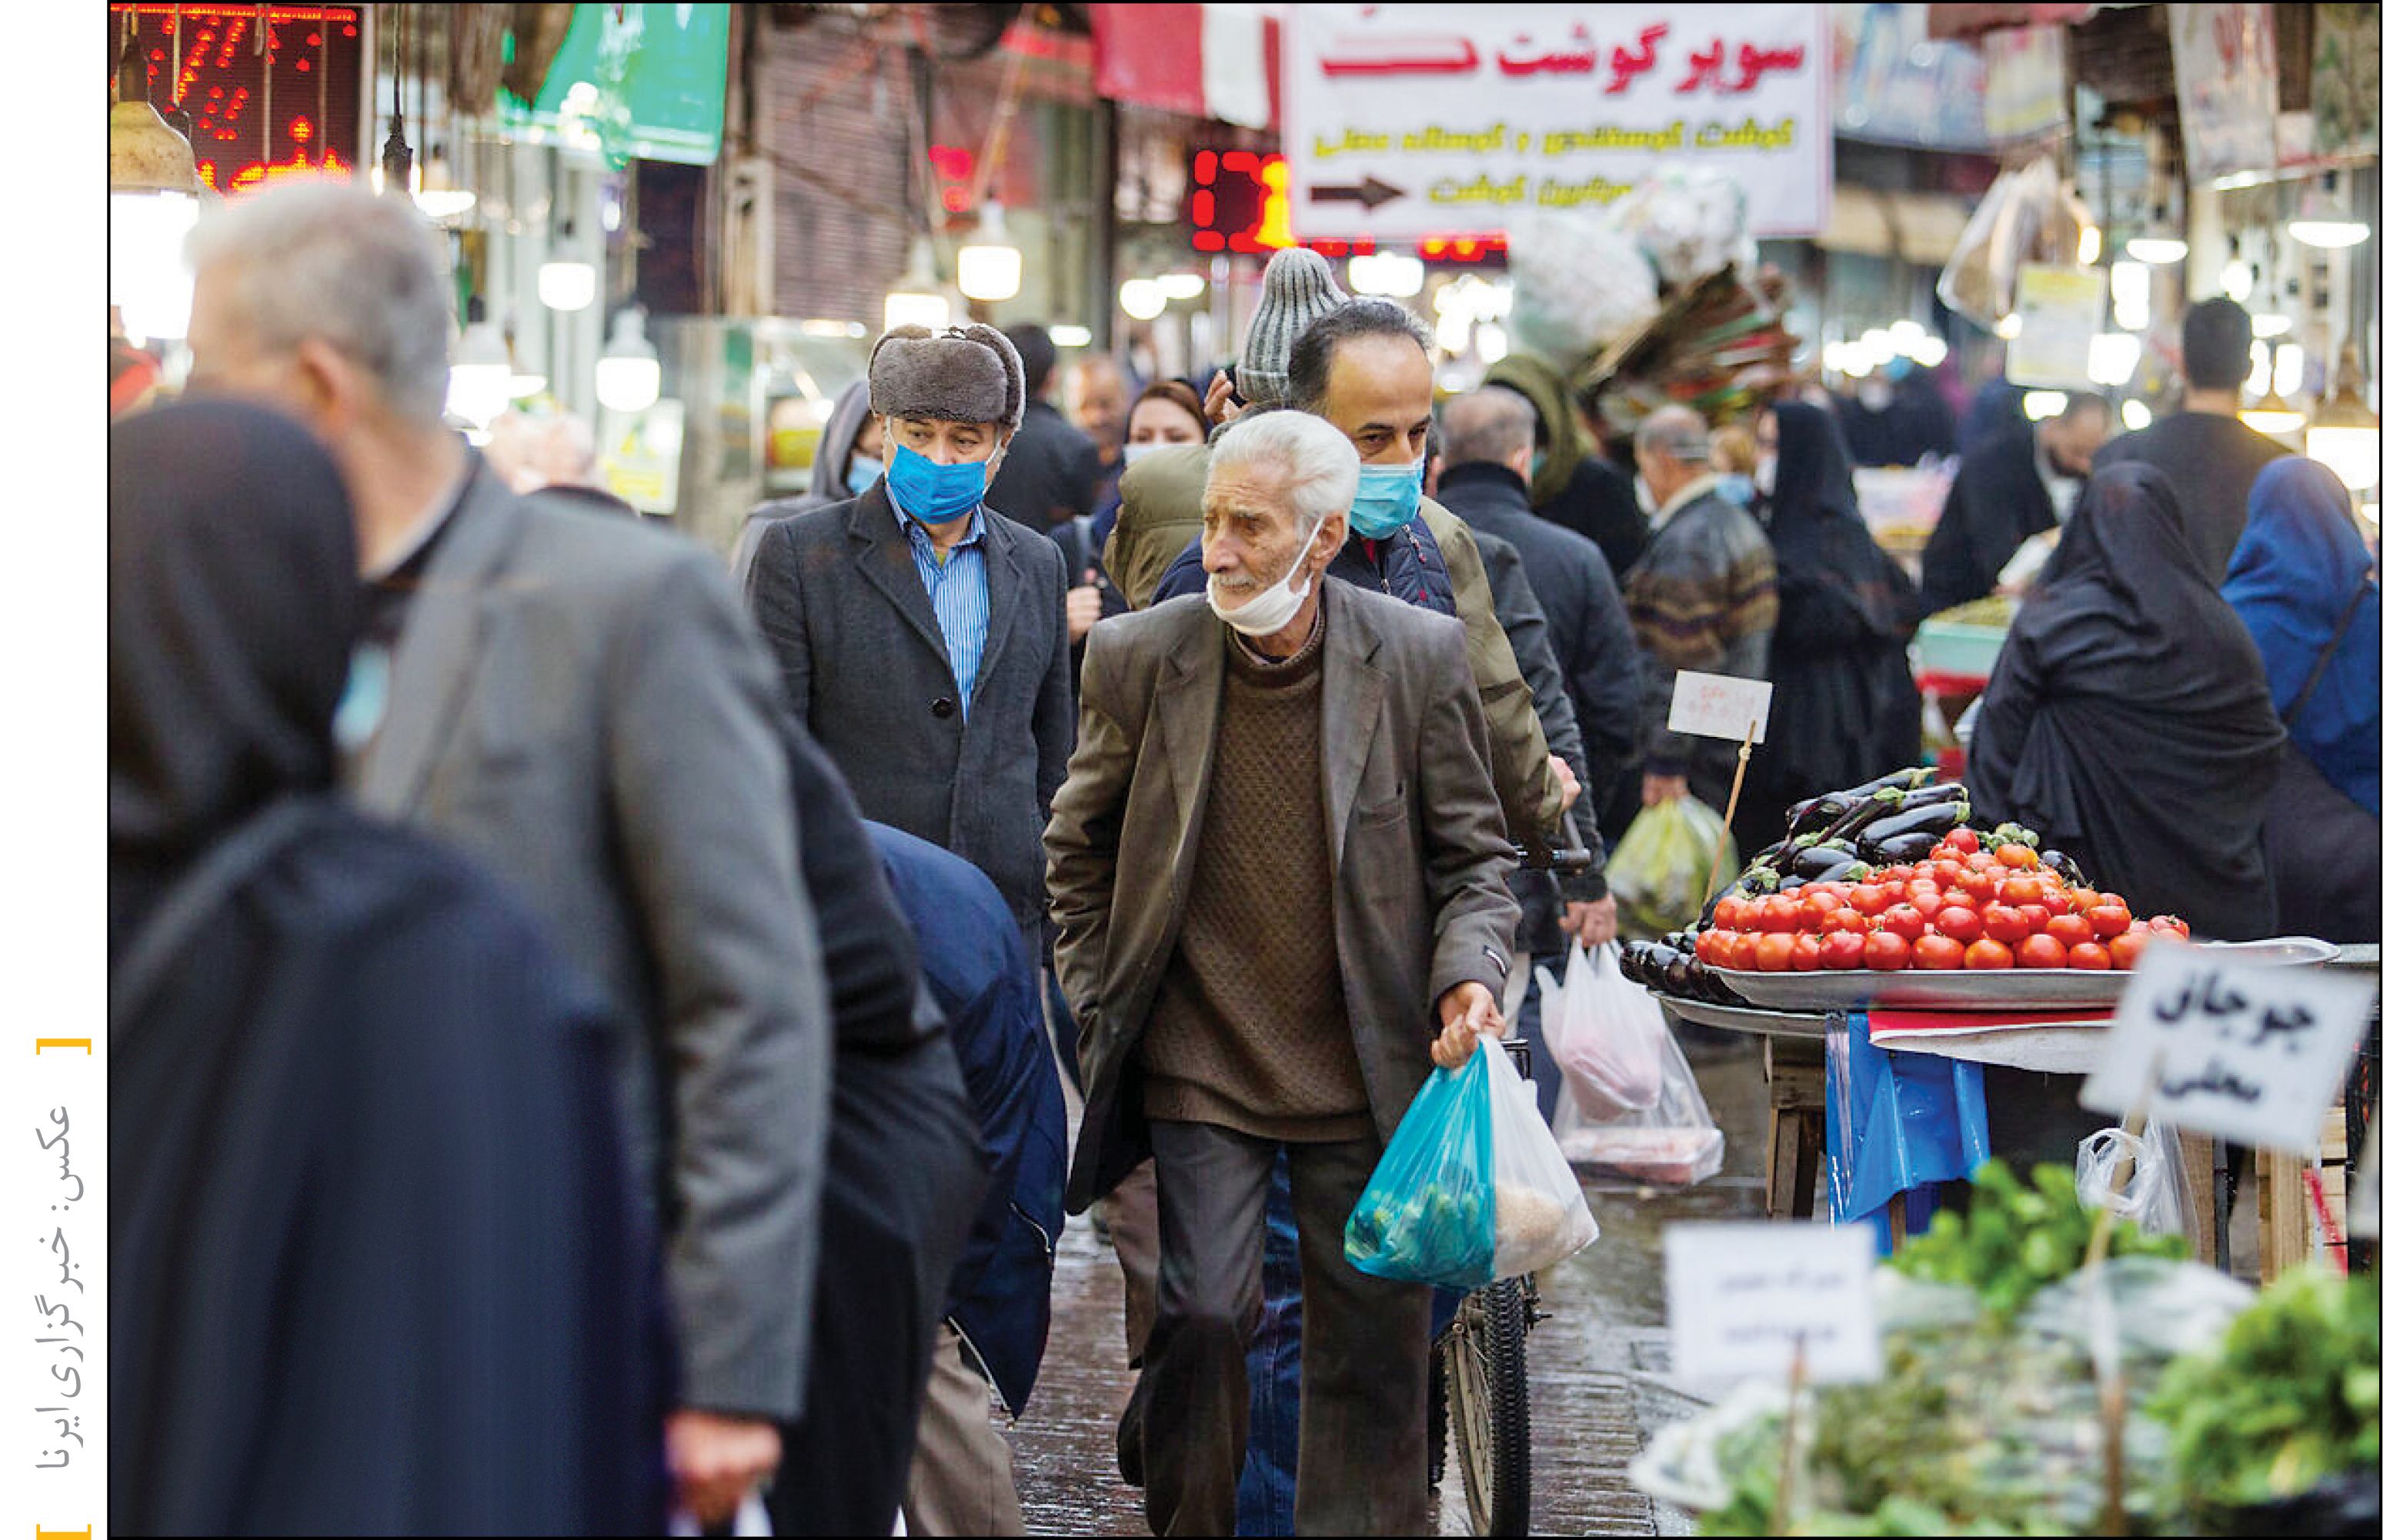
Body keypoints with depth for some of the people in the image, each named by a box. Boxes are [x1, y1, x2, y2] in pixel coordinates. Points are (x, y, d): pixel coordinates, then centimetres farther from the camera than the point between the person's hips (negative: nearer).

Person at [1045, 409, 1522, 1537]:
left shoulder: (1419, 656, -4)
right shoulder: (1139, 658, -3)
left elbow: (1473, 853, 5)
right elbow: (1078, 848, 12)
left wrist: (1468, 975, -11)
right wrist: (1098, 1008, 7)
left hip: (1367, 1064, 0)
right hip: (1200, 1062, 0)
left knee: (1375, 1335, 4)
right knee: (1203, 1314, -9)